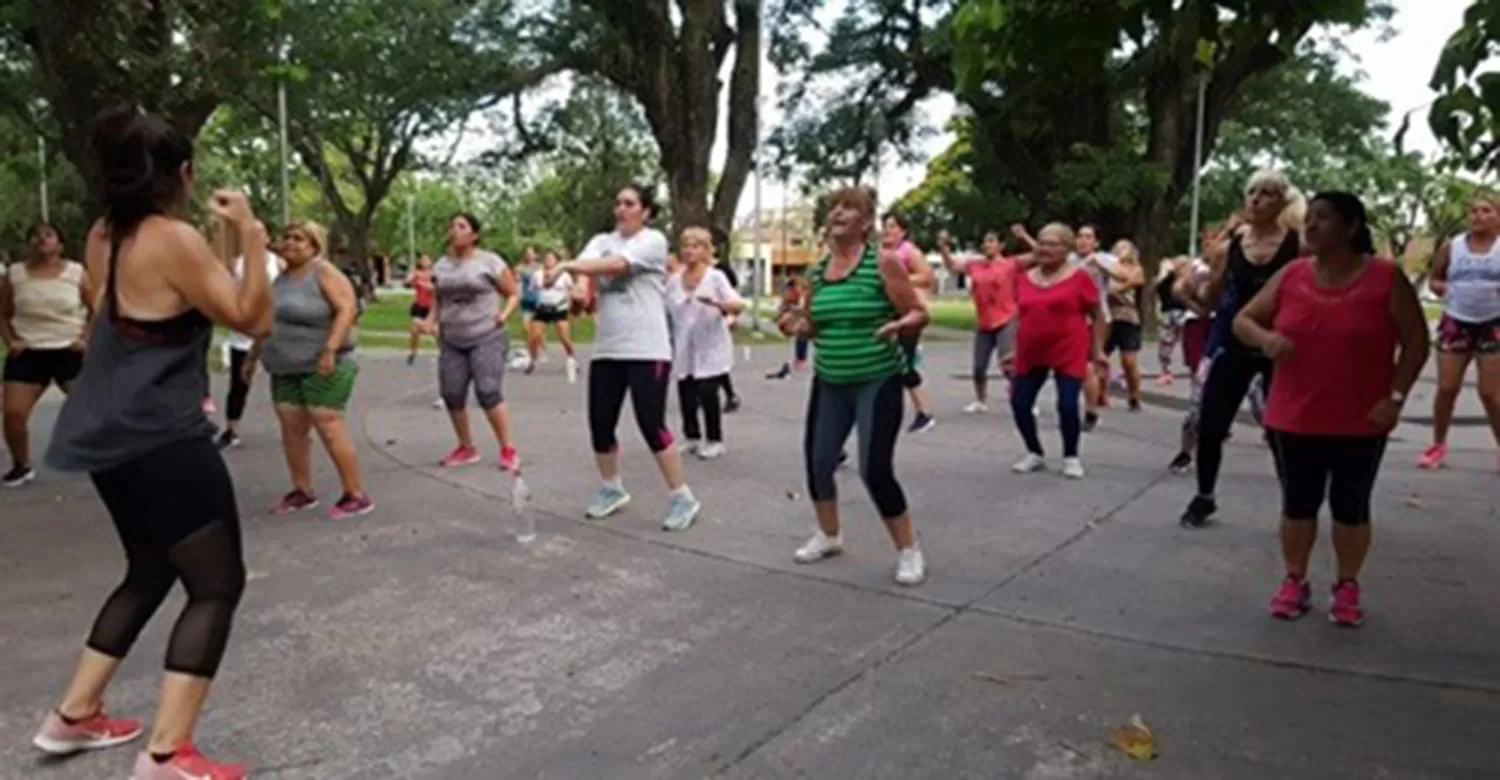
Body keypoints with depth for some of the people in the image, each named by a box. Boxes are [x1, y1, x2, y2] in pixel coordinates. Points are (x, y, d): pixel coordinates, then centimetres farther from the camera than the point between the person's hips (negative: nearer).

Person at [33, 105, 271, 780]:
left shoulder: (103, 238, 9)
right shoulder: (175, 240, -16)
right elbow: (253, 321, -14)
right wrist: (251, 234, -17)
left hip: (115, 437, 9)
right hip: (163, 440, -9)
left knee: (149, 573, 23)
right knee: (217, 586, -3)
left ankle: (73, 716, 32)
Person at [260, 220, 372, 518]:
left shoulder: (324, 272, -9)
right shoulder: (281, 278, 14)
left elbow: (347, 309, -19)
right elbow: (268, 320, 24)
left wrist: (330, 350, -27)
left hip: (321, 368, -8)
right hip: (286, 369, 8)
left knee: (329, 427, -10)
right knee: (291, 429, 6)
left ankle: (357, 495, -6)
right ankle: (303, 491, 18)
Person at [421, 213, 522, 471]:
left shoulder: (490, 261, -4)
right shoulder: (441, 266, 11)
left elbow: (514, 294, 2)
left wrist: (504, 315, -16)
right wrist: (431, 320, 3)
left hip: (487, 338, -5)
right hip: (451, 342, 6)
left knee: (489, 393, -16)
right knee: (451, 395, 3)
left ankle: (508, 449, -5)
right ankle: (467, 448, 21)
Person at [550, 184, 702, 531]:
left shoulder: (653, 240, -4)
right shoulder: (601, 241, 13)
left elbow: (616, 264, -21)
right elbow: (585, 266, -8)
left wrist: (566, 265, -24)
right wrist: (571, 278, -31)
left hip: (647, 351, -6)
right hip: (606, 350, 6)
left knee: (652, 426, -7)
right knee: (600, 425, 8)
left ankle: (683, 499, 6)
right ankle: (612, 489, 31)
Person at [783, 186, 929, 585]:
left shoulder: (884, 262, -10)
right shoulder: (818, 270, 6)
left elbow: (919, 313, -9)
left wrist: (899, 326, -30)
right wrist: (798, 325, -4)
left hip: (878, 382, -6)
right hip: (829, 382, 6)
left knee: (875, 470, -10)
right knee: (817, 461, 9)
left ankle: (909, 551, 9)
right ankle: (829, 535, 35)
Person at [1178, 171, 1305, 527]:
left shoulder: (1299, 246, -7)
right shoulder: (1227, 248, 0)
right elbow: (1211, 300, 11)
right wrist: (1190, 291, -3)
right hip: (1235, 346, 2)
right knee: (1209, 427, 3)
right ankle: (1204, 498, 23)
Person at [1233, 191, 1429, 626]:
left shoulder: (1386, 278, -7)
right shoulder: (1290, 276, 0)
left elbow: (1416, 342, -4)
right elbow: (1242, 320, 3)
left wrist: (1395, 396, -13)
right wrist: (1265, 338, -19)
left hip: (1360, 423, -2)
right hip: (1294, 419, 2)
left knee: (1351, 507, 10)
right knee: (1297, 504, 11)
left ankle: (1347, 586, 26)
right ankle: (1295, 581, 26)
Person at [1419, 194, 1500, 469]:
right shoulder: (1452, 247, 2)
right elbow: (1433, 278, 13)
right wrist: (1442, 288, -9)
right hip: (1456, 323, 2)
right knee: (1447, 388, 3)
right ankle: (1438, 444, 18)